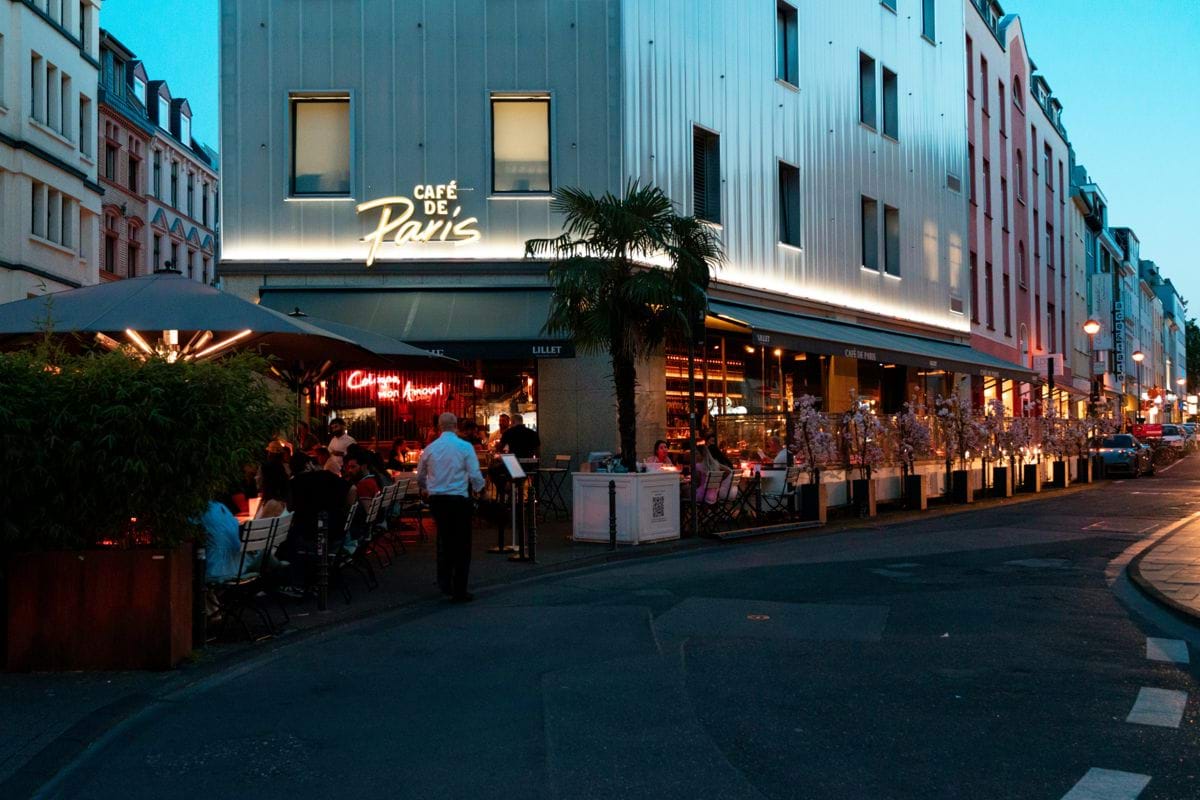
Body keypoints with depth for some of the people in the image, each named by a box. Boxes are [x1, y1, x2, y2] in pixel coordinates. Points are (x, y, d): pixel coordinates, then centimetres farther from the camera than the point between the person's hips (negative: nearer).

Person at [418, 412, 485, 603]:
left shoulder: (430, 449, 3)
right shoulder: (465, 447, -9)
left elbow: (420, 477, 13)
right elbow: (475, 476, -12)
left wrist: (424, 490, 35)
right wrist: (479, 488, 11)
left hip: (436, 499, 4)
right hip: (459, 498, -4)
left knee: (444, 538, 23)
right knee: (461, 544, 5)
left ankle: (444, 581, 17)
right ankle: (459, 591, 7)